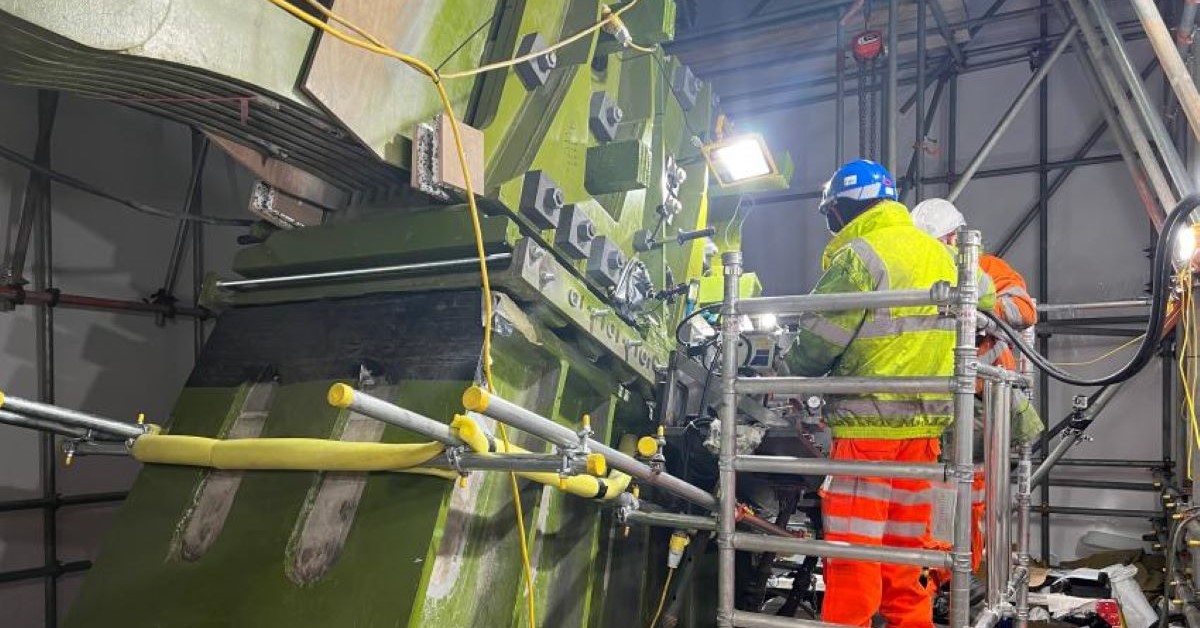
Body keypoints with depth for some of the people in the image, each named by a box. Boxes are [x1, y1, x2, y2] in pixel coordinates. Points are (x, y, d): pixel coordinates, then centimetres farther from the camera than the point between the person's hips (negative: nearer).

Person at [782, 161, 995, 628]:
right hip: (925, 421, 8)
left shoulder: (859, 256, -11)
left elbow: (819, 340, -11)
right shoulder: (939, 253, 14)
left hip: (869, 420, -8)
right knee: (904, 546, 16)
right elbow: (984, 300, 26)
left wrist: (787, 373, 8)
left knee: (853, 550, -3)